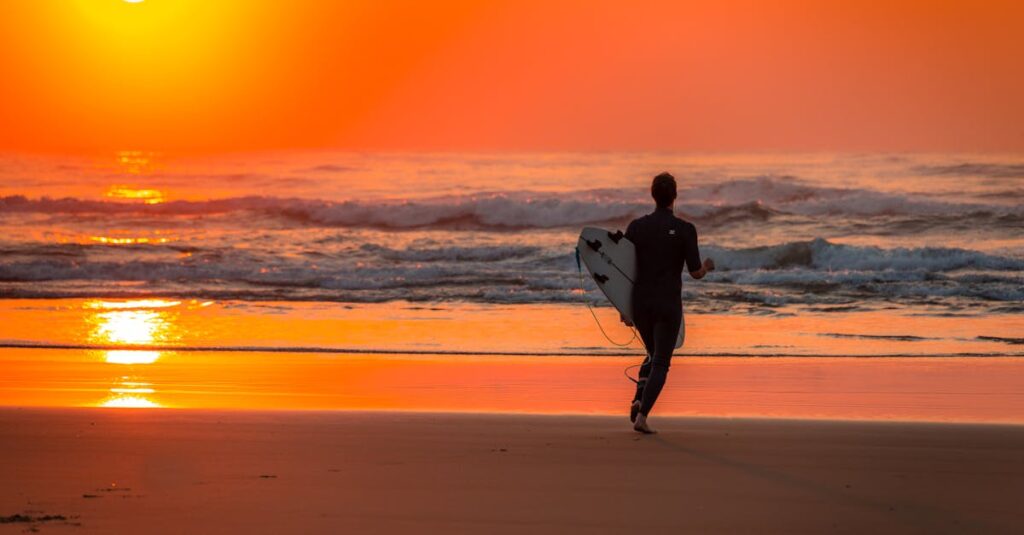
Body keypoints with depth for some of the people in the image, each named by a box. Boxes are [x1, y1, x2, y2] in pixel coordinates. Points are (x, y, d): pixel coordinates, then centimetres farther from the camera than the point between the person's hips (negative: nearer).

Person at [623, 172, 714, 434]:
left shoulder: (636, 226, 1)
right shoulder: (685, 230, -8)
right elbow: (695, 273, -6)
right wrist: (707, 266, 18)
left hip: (640, 304, 4)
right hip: (668, 306, -3)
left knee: (654, 355, 23)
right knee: (661, 364, 4)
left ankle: (639, 400, 0)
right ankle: (642, 415, -11)